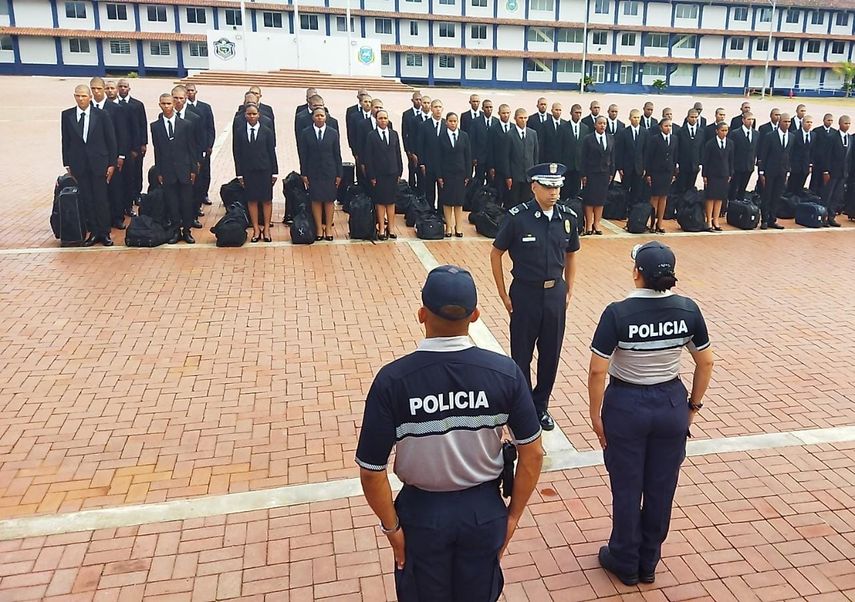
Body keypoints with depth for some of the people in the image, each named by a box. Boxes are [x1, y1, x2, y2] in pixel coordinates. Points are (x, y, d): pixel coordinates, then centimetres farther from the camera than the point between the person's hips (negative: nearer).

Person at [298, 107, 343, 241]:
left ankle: (328, 228, 12)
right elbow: (303, 155, 1)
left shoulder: (333, 133, 3)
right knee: (316, 200, 2)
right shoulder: (305, 133, 2)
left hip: (330, 172, 0)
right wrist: (304, 174, -4)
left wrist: (339, 174, 0)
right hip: (313, 172, 0)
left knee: (329, 200, 3)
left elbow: (337, 155, 3)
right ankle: (319, 228, 9)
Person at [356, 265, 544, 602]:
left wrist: (391, 526, -2)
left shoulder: (393, 379, -23)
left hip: (423, 512, -1)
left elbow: (372, 472, -17)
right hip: (485, 511, 2)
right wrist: (513, 514, 5)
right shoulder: (505, 371, -17)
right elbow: (532, 453, -8)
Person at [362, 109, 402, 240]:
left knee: (391, 201, 7)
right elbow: (368, 158, -4)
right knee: (380, 202, 2)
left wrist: (399, 172, 4)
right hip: (378, 174, -3)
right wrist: (371, 176, -9)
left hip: (392, 173, 3)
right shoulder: (371, 136, -2)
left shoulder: (394, 134, 8)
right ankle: (381, 228, 8)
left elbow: (398, 154, 9)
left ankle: (391, 227, 13)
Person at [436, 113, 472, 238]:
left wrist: (468, 174, -2)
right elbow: (439, 157, -1)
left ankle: (458, 228, 10)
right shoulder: (441, 137, 0)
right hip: (446, 173, -1)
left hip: (460, 173, 1)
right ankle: (448, 227, 8)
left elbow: (468, 156, 4)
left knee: (459, 202, 5)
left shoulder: (464, 136, 4)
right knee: (447, 201, 2)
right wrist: (439, 176, -6)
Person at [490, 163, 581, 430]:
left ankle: (541, 405, 32)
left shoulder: (568, 217, -2)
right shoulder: (517, 217, -13)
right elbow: (496, 254, -4)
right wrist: (504, 295, -5)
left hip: (555, 293, 4)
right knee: (522, 355, 8)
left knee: (551, 353, 13)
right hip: (525, 292, -3)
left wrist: (569, 292, 9)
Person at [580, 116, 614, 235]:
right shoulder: (588, 139, -4)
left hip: (604, 173, 4)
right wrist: (584, 175, -10)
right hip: (591, 173, -4)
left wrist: (611, 173, 5)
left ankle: (597, 224, 15)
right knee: (589, 199, -1)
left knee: (601, 199, 6)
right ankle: (589, 225, 7)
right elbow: (584, 158, -6)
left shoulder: (611, 138, 8)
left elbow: (612, 157, 10)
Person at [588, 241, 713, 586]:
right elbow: (705, 363, 1)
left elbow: (598, 371, -18)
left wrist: (595, 414, -5)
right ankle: (649, 563, 36)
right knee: (661, 489, 18)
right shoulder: (688, 309, -8)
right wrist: (693, 405, 12)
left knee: (627, 489, 14)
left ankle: (625, 563, 32)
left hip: (626, 406, -3)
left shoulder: (618, 313, -20)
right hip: (671, 405, 4)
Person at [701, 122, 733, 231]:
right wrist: (704, 175, -8)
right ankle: (709, 222, 2)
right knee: (710, 198, -2)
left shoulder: (730, 143, 7)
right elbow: (705, 160, -5)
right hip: (712, 174, -4)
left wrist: (730, 174, 7)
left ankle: (715, 220, 13)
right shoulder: (710, 143, -5)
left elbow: (731, 160, 11)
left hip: (724, 174, 4)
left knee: (720, 198, 6)